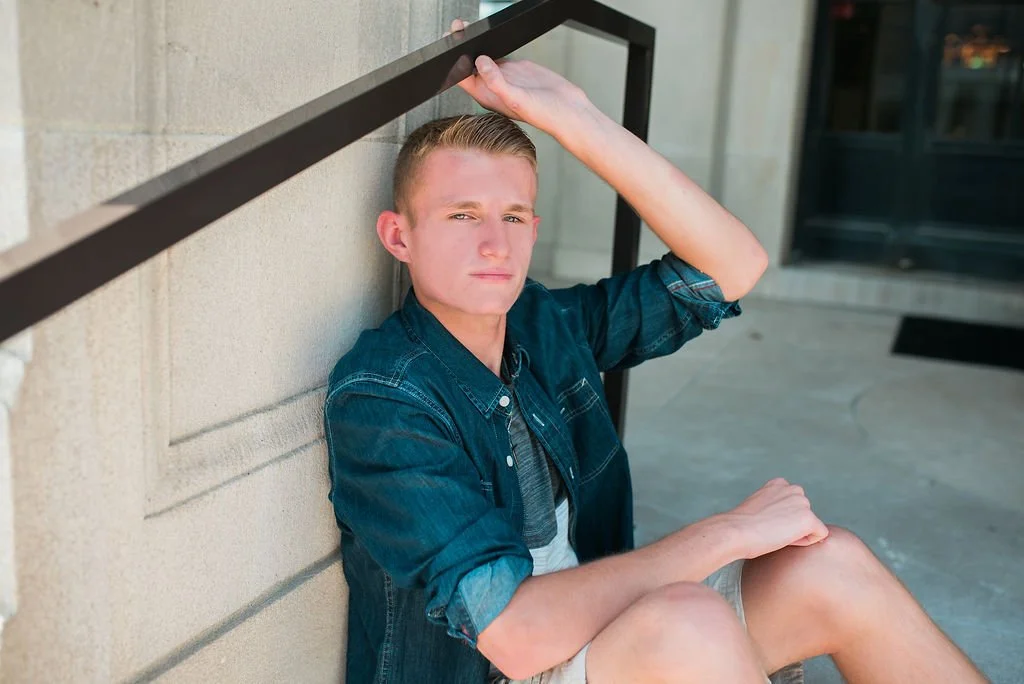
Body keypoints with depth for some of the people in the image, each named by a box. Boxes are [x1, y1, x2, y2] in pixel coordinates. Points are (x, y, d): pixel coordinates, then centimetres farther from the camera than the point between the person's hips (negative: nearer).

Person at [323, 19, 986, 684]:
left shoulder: (549, 325, -3)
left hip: (590, 628, 6)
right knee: (687, 622, -34)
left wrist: (567, 111, -16)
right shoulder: (377, 398, -22)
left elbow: (734, 265, -10)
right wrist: (728, 533, -22)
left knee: (832, 565, -10)